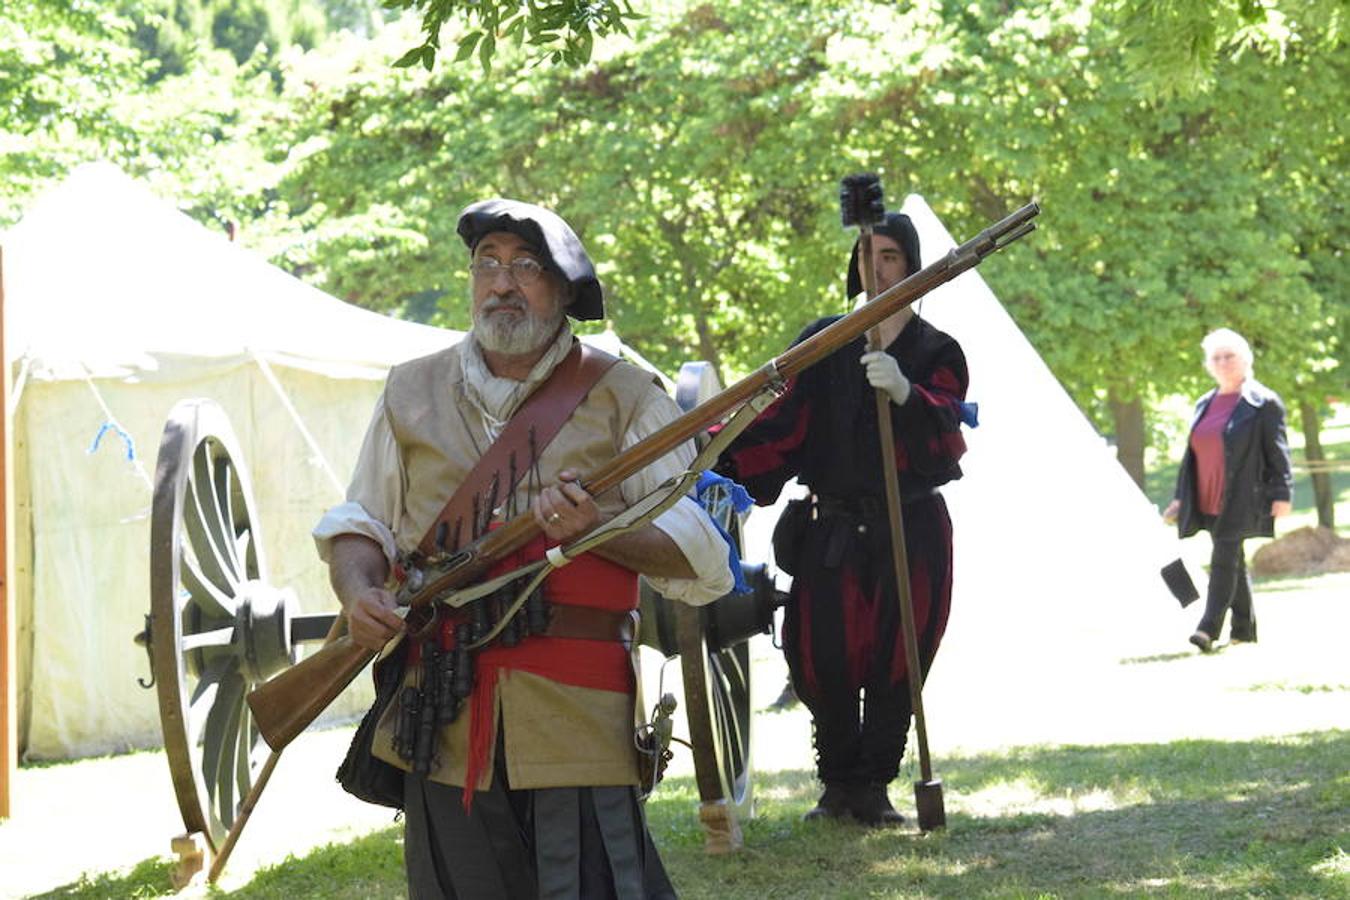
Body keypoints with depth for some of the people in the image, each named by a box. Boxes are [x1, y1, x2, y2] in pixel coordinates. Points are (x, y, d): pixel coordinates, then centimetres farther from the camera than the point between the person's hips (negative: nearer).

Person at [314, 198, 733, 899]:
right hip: (446, 721, 3)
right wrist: (358, 590, -2)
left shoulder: (623, 396, 5)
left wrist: (598, 526, -18)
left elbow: (696, 550, 0)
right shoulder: (414, 392, 15)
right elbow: (361, 523, 20)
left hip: (578, 721, -3)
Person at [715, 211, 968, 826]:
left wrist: (905, 393, -34)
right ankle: (838, 782, 9)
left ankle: (874, 787, 9)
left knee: (894, 660, -3)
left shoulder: (937, 353, 5)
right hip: (833, 529, 1)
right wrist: (721, 458, -14)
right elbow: (782, 424, 2)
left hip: (911, 528, -1)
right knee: (823, 658, -7)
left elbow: (942, 439, -13)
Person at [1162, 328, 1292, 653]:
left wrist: (1282, 494, -11)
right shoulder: (1204, 405, 16)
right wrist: (1180, 498, 16)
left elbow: (1278, 452, -6)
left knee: (1224, 559, -15)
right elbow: (1192, 455, 19)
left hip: (1241, 500, -7)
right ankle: (1244, 628, 20)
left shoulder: (1263, 403, -4)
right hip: (1208, 501, 7)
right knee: (1233, 564, 12)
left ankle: (1210, 628, -20)